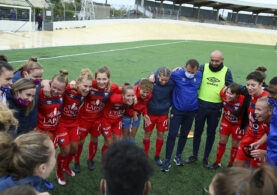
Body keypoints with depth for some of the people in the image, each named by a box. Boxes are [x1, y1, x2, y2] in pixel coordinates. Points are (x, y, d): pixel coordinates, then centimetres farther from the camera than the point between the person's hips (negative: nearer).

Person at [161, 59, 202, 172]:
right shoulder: (177, 75, -13)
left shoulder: (199, 76, -2)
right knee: (172, 134, -4)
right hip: (177, 110, -3)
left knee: (184, 134, 14)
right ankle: (167, 160, 8)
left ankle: (178, 156, 33)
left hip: (191, 111, 3)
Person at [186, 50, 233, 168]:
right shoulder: (203, 68, 0)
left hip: (215, 108, 0)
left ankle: (206, 158, 29)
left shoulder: (226, 72, 1)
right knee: (198, 131, 13)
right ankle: (194, 155, 31)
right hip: (201, 105, 0)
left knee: (211, 133, 12)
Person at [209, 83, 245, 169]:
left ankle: (231, 164, 34)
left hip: (238, 124, -3)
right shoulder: (223, 93, -26)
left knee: (235, 144, 12)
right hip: (226, 121, 3)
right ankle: (217, 162, 29)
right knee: (222, 141, 12)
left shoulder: (243, 100, -36)